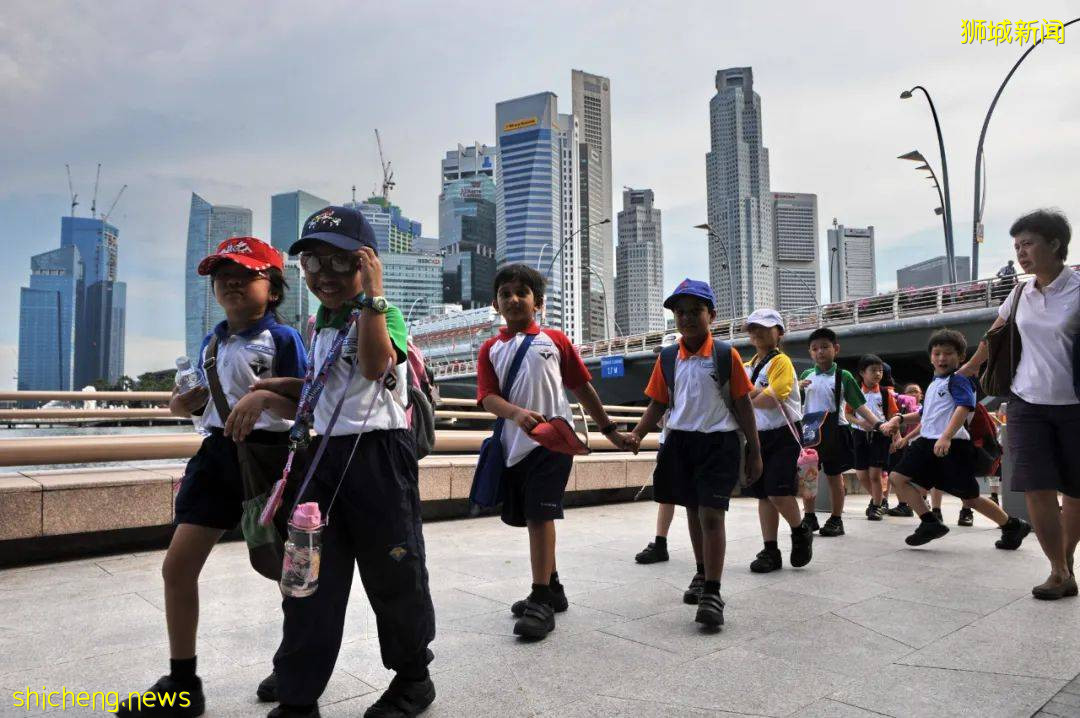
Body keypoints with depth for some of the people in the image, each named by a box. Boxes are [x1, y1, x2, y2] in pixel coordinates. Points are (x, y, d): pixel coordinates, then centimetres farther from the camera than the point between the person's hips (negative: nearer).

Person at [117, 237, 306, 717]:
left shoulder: (281, 339, -8)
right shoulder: (211, 342, 11)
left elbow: (301, 407, -13)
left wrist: (264, 396, -31)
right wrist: (184, 402, -1)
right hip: (216, 453, 6)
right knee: (177, 565, 2)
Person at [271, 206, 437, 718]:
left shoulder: (385, 314, -9)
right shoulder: (323, 321, 15)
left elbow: (375, 363, -32)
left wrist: (371, 293, -33)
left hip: (378, 454, -7)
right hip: (326, 454, 7)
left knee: (393, 574, 6)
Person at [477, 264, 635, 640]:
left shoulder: (554, 339, 4)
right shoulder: (490, 349, 8)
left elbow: (582, 387, 8)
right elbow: (488, 396, -4)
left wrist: (611, 431, 10)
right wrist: (517, 413, -26)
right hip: (515, 444, 4)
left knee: (540, 514, -11)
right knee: (532, 518, 13)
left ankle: (541, 602, -4)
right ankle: (552, 588, 30)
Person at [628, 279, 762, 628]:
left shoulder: (726, 355, -5)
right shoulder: (667, 358, 4)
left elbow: (743, 405, 0)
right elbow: (657, 405, 9)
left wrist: (754, 451, 1)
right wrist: (635, 435, -5)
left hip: (719, 442, -4)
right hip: (681, 441, 4)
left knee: (711, 513, -10)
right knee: (693, 511, 17)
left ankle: (712, 593, -3)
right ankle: (702, 573, 36)